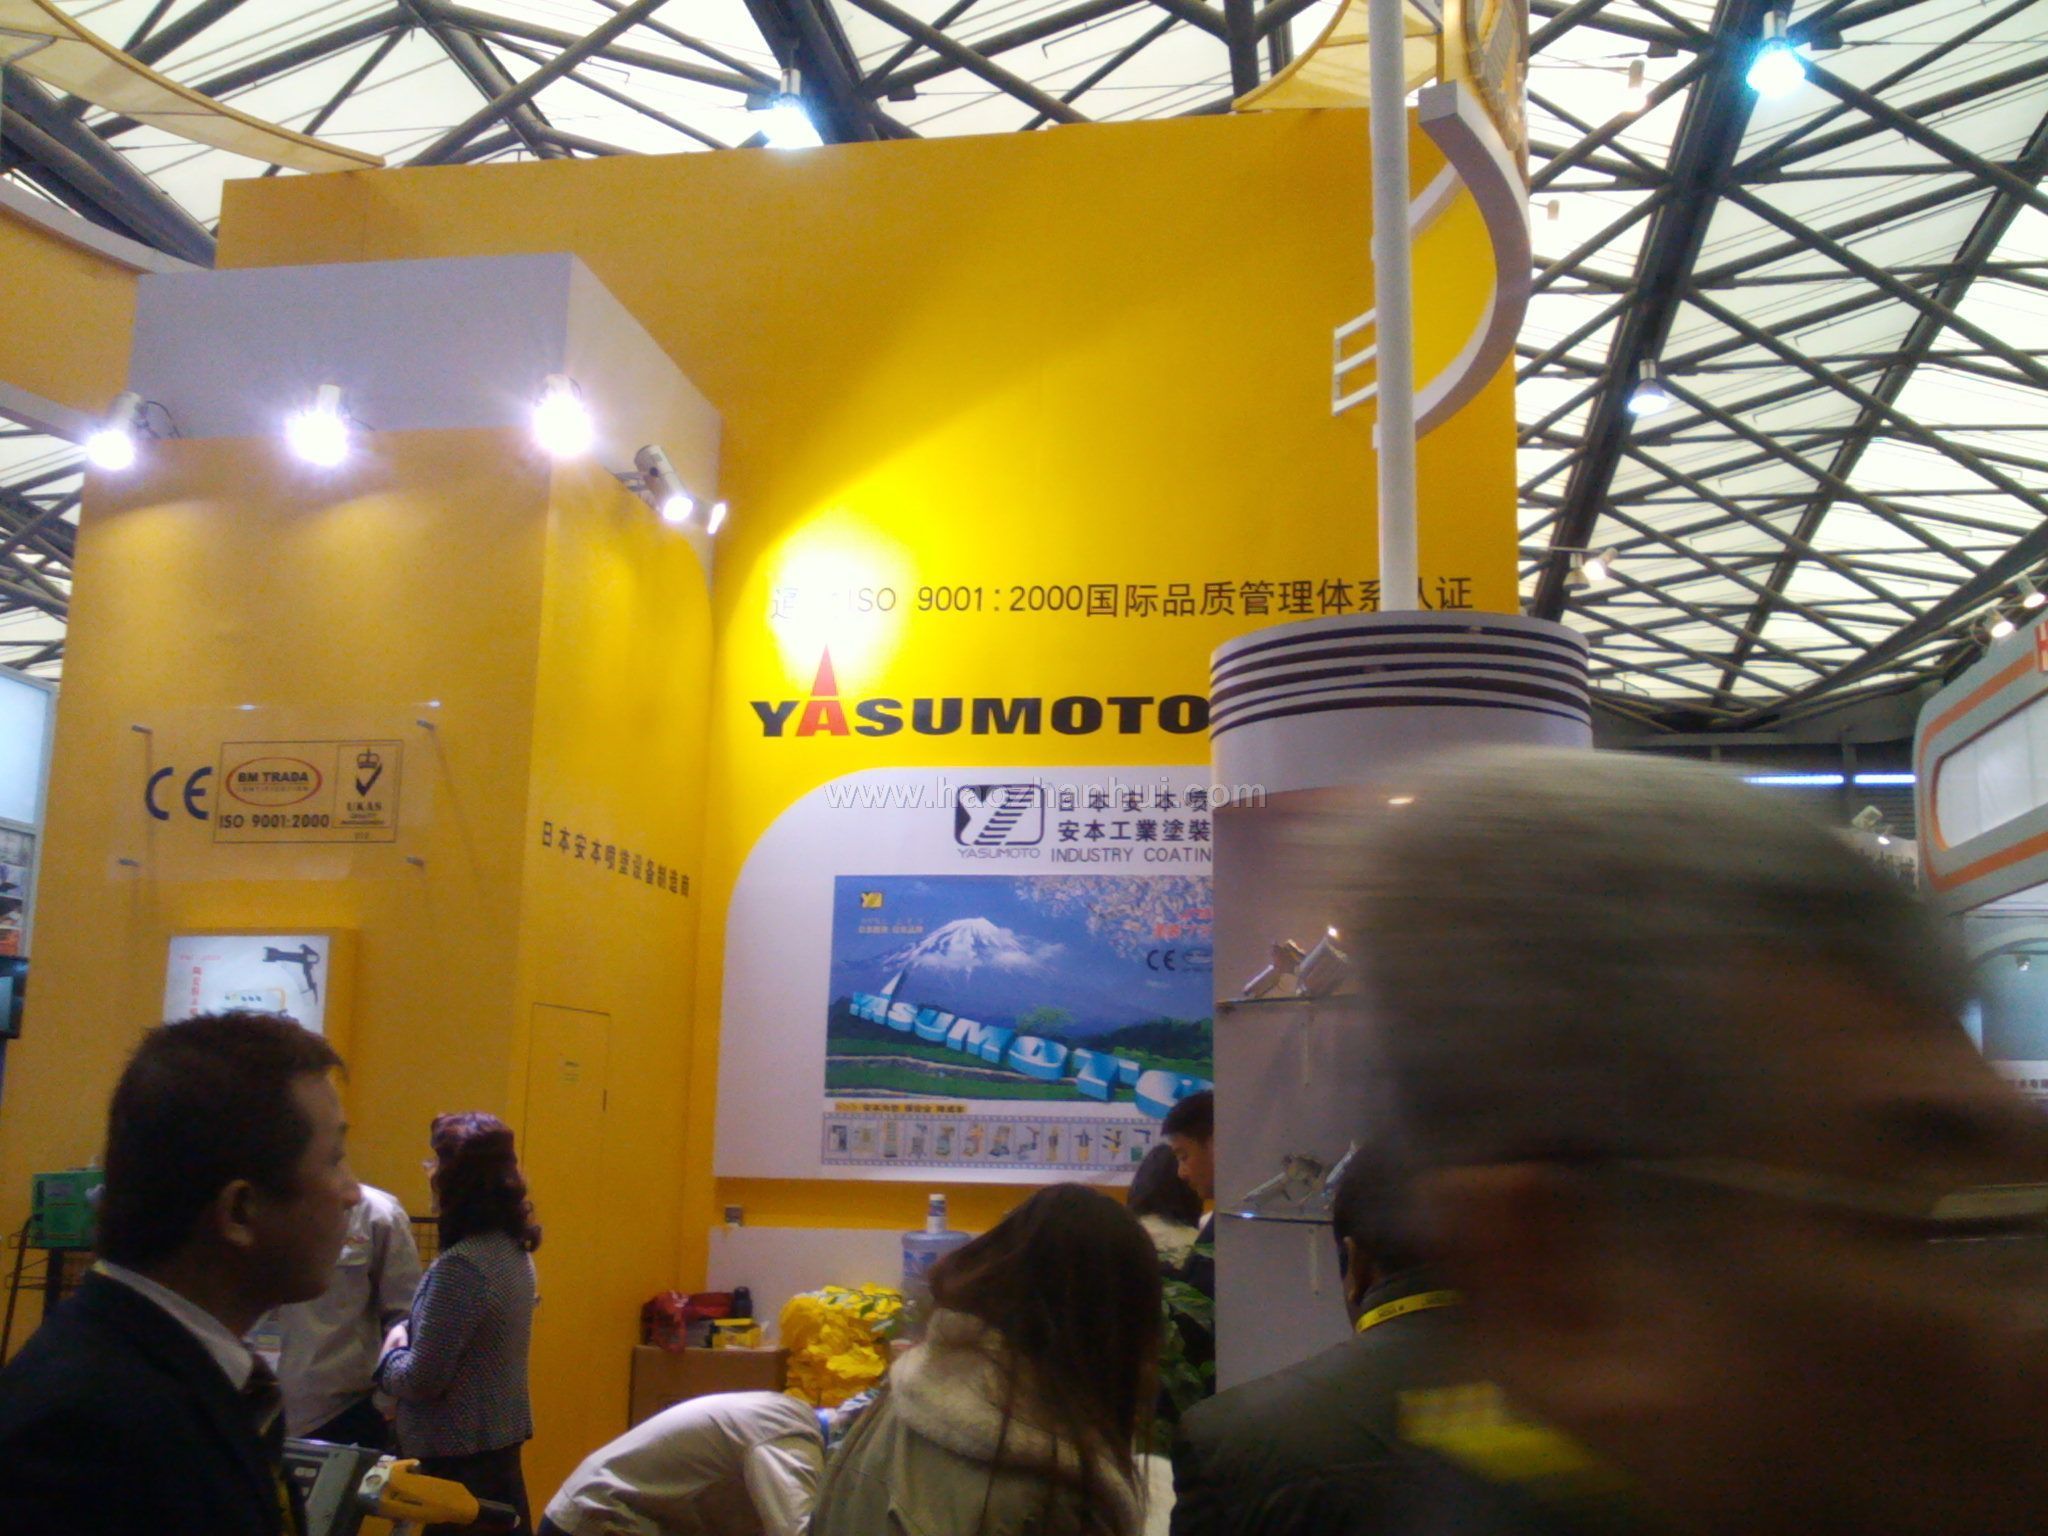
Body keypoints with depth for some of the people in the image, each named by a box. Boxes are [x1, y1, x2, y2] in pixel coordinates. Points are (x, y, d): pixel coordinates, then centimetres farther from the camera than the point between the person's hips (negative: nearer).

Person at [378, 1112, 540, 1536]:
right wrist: (411, 1338, 2)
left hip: (457, 1456, -8)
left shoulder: (460, 1266, -24)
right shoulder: (513, 1251, 4)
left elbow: (421, 1381, -20)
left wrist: (391, 1351, -1)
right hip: (499, 1442, 8)